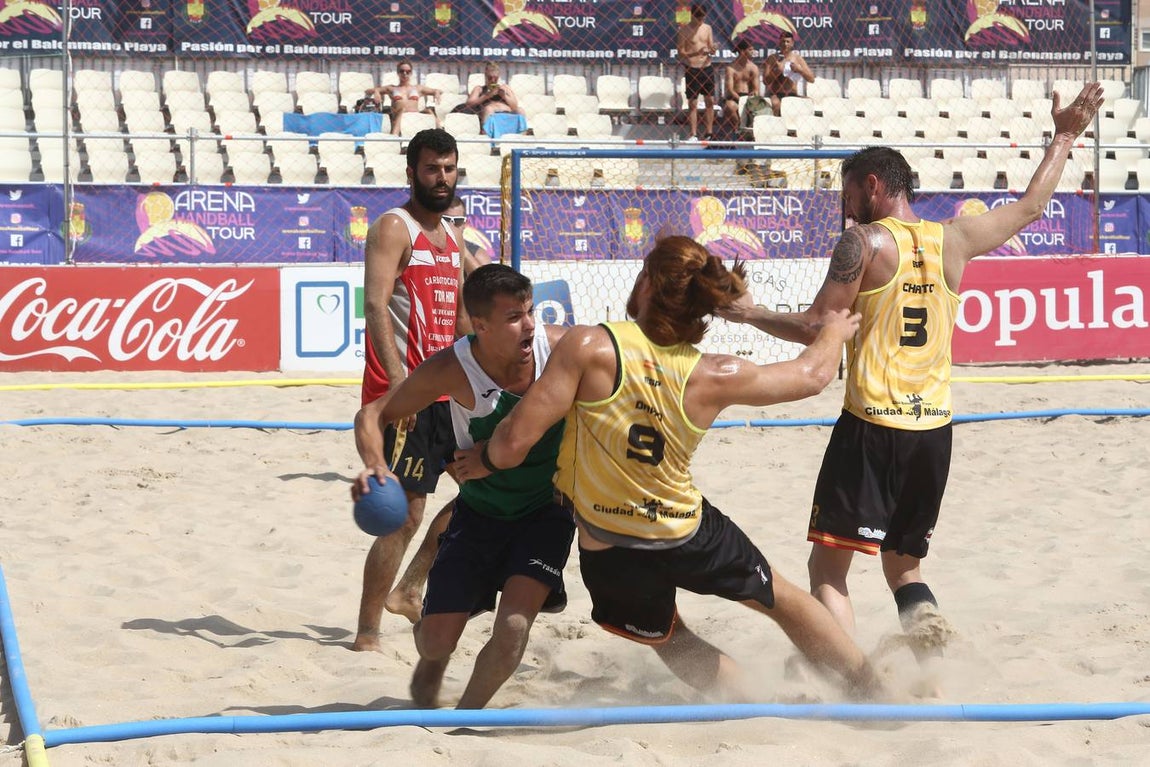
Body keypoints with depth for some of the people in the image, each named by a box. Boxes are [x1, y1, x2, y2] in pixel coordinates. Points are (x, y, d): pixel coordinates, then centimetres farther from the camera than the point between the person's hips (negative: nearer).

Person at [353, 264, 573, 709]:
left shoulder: (558, 347, -22)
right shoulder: (453, 370, -24)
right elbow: (373, 414, -12)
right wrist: (374, 464, -32)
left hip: (547, 511, 0)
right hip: (479, 515, 0)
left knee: (513, 628, -20)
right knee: (436, 639, 0)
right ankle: (430, 671, 41)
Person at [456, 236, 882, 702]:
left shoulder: (589, 348, -23)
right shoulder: (713, 377, -14)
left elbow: (515, 440, -25)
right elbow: (811, 375, 2)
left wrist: (485, 459, -1)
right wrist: (835, 330, 24)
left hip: (607, 554, -1)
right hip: (688, 532, 1)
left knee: (669, 639, 28)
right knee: (785, 600, 26)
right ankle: (874, 690, 38)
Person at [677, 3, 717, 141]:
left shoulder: (707, 28, 7)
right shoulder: (684, 30, -5)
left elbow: (711, 48, 11)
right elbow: (681, 53, -7)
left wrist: (712, 50, -13)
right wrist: (696, 53, -22)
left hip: (707, 68, 4)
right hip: (692, 70, -4)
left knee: (710, 101, 5)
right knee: (692, 103, -1)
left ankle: (709, 133, 12)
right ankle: (692, 134, 3)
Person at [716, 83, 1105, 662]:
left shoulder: (864, 242, -7)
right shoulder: (953, 239, 8)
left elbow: (817, 329, -9)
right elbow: (1030, 207, 23)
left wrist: (749, 313, 5)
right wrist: (1064, 137, 34)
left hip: (871, 425, -6)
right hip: (934, 428, 6)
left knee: (827, 567, -1)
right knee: (904, 566, 20)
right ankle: (923, 619, -11)